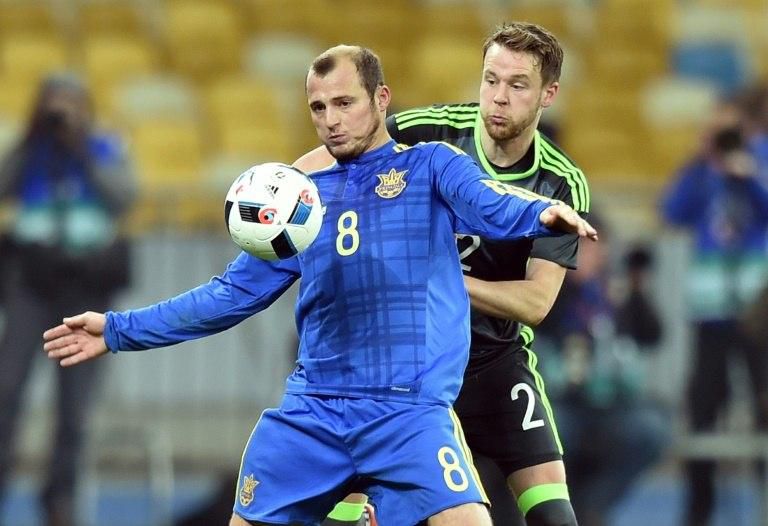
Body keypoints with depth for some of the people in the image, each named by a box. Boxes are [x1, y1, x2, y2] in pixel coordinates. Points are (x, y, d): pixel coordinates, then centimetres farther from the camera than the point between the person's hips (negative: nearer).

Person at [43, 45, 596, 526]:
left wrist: (544, 214, -39)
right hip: (311, 411, 5)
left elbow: (491, 205, -15)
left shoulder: (431, 165, 5)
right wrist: (120, 330, 19)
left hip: (409, 411, -5)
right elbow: (235, 293, 21)